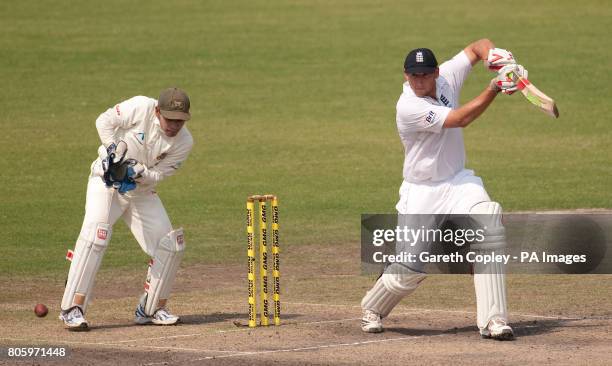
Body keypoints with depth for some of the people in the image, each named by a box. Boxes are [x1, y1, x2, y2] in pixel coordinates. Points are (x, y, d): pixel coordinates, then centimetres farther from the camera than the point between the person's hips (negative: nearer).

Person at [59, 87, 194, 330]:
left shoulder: (184, 142, -9)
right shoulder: (141, 108, -20)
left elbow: (158, 175, -10)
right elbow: (104, 121, -12)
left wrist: (139, 173, -30)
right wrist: (115, 149, -24)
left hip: (142, 191, 5)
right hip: (106, 181, -5)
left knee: (171, 245, 0)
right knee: (95, 233, -24)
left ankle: (152, 309, 17)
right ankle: (73, 308, -26)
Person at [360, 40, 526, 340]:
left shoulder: (446, 77, -4)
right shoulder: (409, 108, -22)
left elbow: (478, 46, 5)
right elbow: (459, 119, -26)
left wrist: (493, 55, -18)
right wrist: (495, 87, -28)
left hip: (459, 181, 4)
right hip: (422, 190, -4)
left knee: (489, 222, -25)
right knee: (410, 268, -7)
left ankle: (493, 320, -25)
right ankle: (372, 309, 29)